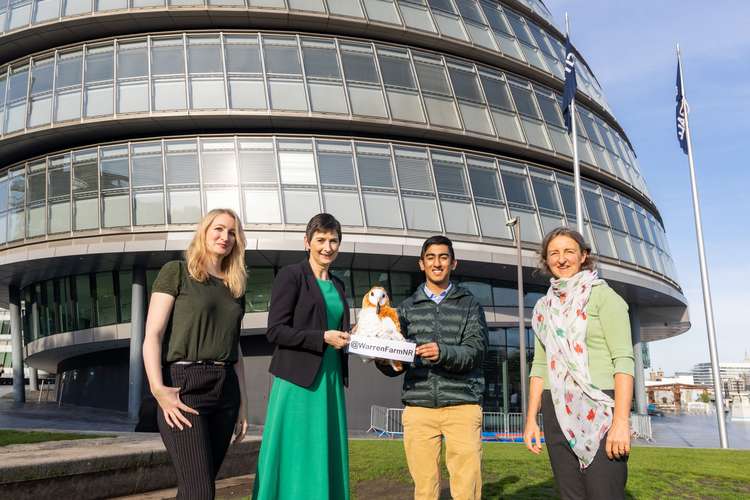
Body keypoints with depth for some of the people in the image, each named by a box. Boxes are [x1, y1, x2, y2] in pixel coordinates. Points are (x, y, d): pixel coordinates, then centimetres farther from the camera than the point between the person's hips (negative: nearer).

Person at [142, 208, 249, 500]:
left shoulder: (235, 288, 17)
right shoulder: (176, 272, 1)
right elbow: (152, 336, -7)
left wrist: (242, 404, 13)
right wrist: (157, 389, -21)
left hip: (224, 390, 6)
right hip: (183, 387, -5)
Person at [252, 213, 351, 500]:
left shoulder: (337, 285, 16)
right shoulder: (291, 276, -5)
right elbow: (275, 331, -12)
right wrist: (323, 338, -17)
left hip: (330, 380, 7)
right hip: (298, 381, -7)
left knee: (327, 458, 9)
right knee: (294, 458, -1)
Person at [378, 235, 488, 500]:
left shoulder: (469, 304, 11)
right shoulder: (408, 308, 16)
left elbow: (475, 351, -4)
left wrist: (443, 353, -23)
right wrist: (382, 357, -11)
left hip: (462, 405, -1)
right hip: (418, 406, 2)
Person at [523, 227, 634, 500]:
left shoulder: (603, 295, -4)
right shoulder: (545, 306, 13)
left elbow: (623, 359, -11)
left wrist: (621, 421, -19)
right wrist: (531, 419, 10)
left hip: (599, 410, -5)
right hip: (558, 413, 6)